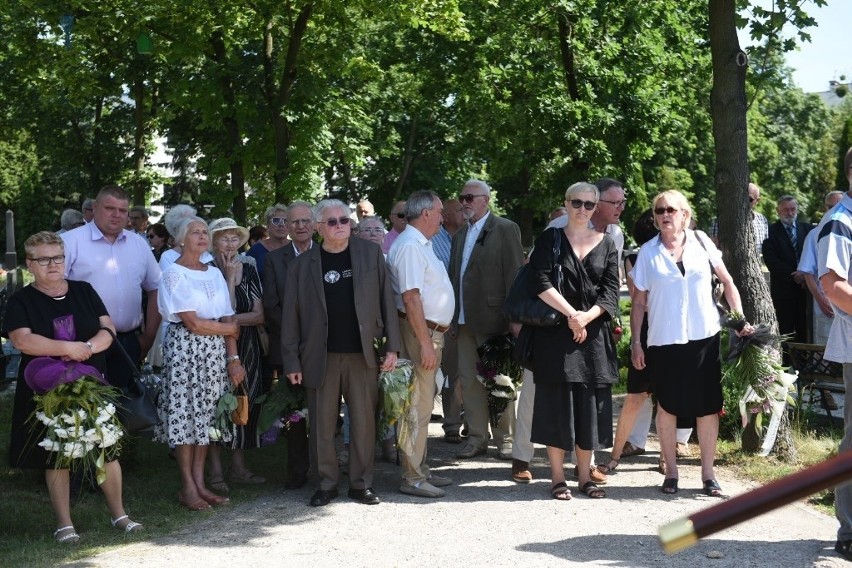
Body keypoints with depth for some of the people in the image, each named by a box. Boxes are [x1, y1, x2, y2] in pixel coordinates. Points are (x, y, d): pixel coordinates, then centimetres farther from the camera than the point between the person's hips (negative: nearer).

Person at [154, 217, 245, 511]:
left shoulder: (214, 273, 13)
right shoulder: (173, 273, -5)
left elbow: (227, 318, 6)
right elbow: (192, 323, -13)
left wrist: (233, 358, -3)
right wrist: (229, 328, -1)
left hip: (214, 352, 6)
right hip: (184, 349, -6)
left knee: (206, 415, 6)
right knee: (184, 415, -3)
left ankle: (200, 483, 12)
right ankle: (187, 487, 3)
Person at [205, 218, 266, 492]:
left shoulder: (249, 270, 7)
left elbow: (259, 315, 1)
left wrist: (230, 320, -11)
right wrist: (229, 277, -14)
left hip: (247, 347, 5)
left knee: (245, 404, 7)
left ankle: (238, 467, 17)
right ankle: (216, 471, 4)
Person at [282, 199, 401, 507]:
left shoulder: (371, 254, 6)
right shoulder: (302, 265, 3)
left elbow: (386, 300, 5)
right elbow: (291, 316, 3)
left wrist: (391, 346, 0)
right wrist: (291, 361, -1)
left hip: (362, 354, 0)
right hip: (320, 357, 0)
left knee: (364, 422, 3)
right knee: (322, 425, 4)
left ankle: (361, 483, 15)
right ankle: (326, 483, 16)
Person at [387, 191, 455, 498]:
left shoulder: (421, 243, 15)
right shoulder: (410, 245, -17)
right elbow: (411, 297, -23)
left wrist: (433, 338, 18)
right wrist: (425, 343, -24)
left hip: (431, 331, 11)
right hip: (420, 332, -11)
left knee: (423, 404, 16)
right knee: (417, 406, -5)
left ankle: (420, 470, 26)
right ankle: (413, 478, 1)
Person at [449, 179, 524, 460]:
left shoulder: (505, 229, -4)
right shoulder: (460, 235, 16)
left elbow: (514, 274, -9)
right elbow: (454, 276, 16)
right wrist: (452, 318, 10)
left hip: (493, 318, -6)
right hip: (465, 321, 6)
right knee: (469, 381, 7)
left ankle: (505, 438, 12)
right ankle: (477, 437, 16)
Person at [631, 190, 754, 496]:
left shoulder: (701, 242, 2)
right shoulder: (648, 252, 1)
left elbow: (727, 281, 9)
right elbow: (639, 301, 4)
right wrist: (635, 342, 0)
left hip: (704, 336, 1)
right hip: (664, 340, -1)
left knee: (708, 407, 3)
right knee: (667, 406, 5)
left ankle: (708, 473, 13)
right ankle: (671, 472, 17)